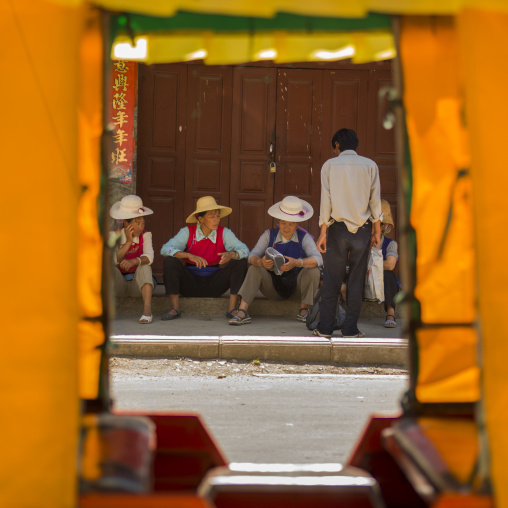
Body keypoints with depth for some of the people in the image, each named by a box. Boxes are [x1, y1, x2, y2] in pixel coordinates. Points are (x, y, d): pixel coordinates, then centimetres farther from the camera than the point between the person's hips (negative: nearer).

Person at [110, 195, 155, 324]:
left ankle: (147, 309, -47)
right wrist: (128, 242, -29)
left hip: (138, 284, 0)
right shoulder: (115, 236, -4)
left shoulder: (145, 235, -3)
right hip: (119, 284, 0)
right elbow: (114, 260, -19)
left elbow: (149, 257, -23)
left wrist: (133, 261, -44)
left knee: (144, 266, -31)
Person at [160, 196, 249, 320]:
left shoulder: (224, 233, -3)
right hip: (190, 285, -1)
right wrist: (189, 256, -35)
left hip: (214, 286, 1)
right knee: (170, 261, -25)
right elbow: (165, 249, -18)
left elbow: (244, 250, -12)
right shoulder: (187, 232, -7)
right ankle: (175, 308, -21)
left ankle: (232, 309, -22)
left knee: (241, 262, -19)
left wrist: (231, 254, -36)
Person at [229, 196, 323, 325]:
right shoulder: (269, 235, -2)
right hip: (272, 287, 1)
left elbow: (317, 259, -22)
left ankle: (304, 310, -14)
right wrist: (260, 262, -38)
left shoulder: (304, 237, -7)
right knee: (254, 269, -23)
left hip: (296, 286, -1)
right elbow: (252, 256, -12)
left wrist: (297, 262, -41)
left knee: (313, 271, -25)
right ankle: (242, 311, -33)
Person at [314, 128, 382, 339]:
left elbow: (325, 200, -3)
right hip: (362, 227, 1)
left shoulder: (329, 165, 2)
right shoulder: (370, 165, 5)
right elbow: (375, 201, 3)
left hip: (337, 227, -1)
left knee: (331, 280, 5)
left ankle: (325, 327, 6)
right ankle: (350, 329, 4)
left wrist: (323, 232, -1)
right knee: (356, 280, 5)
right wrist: (377, 230, 8)